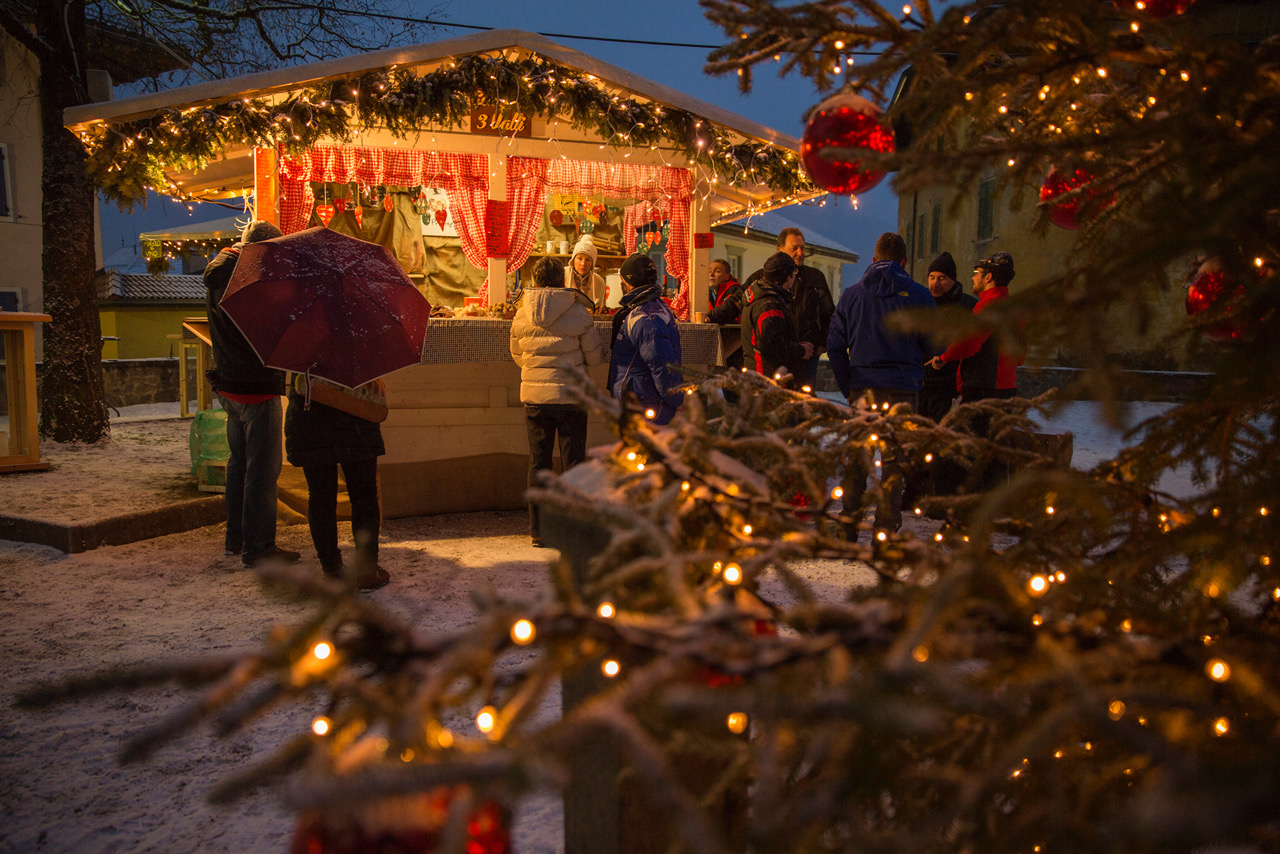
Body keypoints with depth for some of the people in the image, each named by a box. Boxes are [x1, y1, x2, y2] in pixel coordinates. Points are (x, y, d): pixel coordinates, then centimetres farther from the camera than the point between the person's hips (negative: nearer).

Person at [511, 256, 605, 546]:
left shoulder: (521, 315, 0)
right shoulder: (579, 313, -9)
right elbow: (595, 356, -2)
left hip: (534, 395, 3)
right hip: (570, 395, -2)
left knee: (538, 462, 11)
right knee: (573, 462, 7)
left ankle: (538, 528, 15)